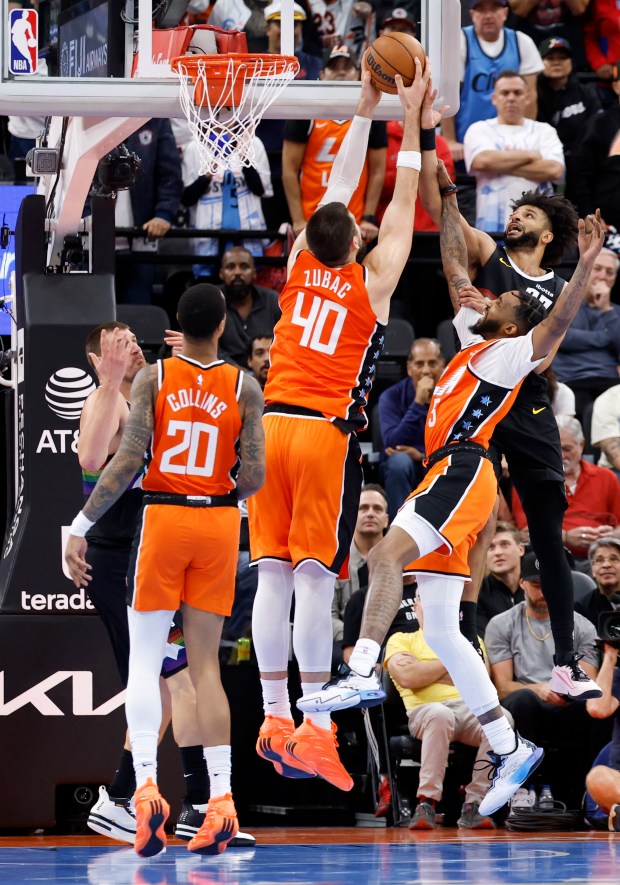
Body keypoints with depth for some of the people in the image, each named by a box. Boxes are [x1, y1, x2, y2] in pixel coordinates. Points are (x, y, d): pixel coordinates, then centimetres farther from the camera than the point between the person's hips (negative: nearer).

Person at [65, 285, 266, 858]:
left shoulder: (153, 379, -4)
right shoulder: (244, 388, 0)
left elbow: (129, 460, -12)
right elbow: (253, 477, -4)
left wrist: (82, 526, -8)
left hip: (164, 516, -2)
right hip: (218, 522, 2)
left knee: (145, 662, 2)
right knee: (205, 665, 7)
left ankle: (147, 786, -18)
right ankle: (221, 800, -2)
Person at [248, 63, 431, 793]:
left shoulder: (298, 267, 8)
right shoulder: (372, 282, -2)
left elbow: (339, 186, 17)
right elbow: (403, 203, 5)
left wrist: (366, 109, 23)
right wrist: (410, 118, 8)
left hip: (273, 425, 5)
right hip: (328, 432, -4)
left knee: (273, 576, 3)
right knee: (314, 579, -9)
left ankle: (274, 723, 4)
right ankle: (315, 732, -13)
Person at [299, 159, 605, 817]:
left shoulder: (511, 353, 2)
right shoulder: (472, 340, 25)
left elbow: (556, 324, -17)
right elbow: (455, 268, 32)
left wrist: (584, 268, -31)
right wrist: (448, 200, 32)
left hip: (462, 470, -9)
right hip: (447, 474, 9)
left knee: (387, 556, -29)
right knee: (439, 627, 5)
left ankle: (362, 672, -43)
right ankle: (509, 749, 5)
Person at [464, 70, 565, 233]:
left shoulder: (544, 131, 13)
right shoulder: (479, 129, 10)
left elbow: (554, 170, -4)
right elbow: (482, 161, -11)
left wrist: (502, 165, -4)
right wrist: (530, 155, -2)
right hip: (493, 224, -1)